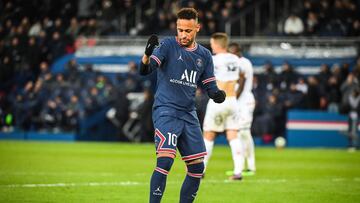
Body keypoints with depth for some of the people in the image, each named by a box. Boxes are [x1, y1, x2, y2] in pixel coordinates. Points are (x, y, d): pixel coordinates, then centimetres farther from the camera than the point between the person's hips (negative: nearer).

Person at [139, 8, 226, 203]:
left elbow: (210, 87, 13)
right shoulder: (167, 45, -4)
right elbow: (145, 70, -17)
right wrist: (147, 55, -39)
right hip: (166, 111, -6)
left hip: (189, 115, 6)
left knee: (197, 167, 6)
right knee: (165, 160, -21)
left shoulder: (204, 55, 10)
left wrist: (217, 94, -11)